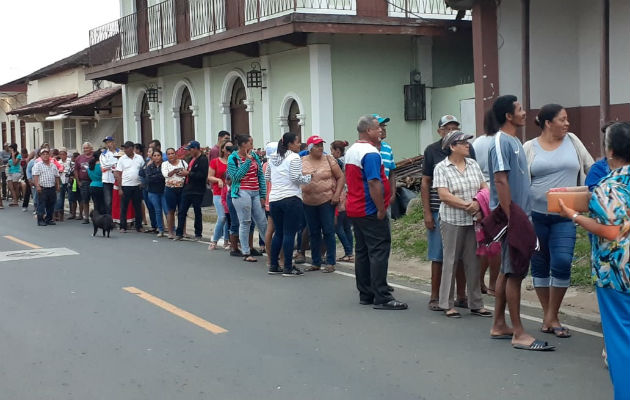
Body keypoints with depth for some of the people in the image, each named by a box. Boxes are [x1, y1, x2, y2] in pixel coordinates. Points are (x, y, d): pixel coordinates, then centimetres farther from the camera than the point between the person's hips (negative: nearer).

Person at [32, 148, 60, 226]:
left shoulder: (53, 166, 16)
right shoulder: (38, 165, -1)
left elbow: (57, 176, 20)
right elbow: (35, 176, -9)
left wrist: (57, 185, 13)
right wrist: (37, 186, -19)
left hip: (52, 188, 5)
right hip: (42, 188, -5)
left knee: (51, 205, 8)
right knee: (41, 205, -4)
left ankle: (49, 219, 18)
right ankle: (40, 220, -1)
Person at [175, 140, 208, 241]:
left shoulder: (203, 160, -13)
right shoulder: (192, 159, 16)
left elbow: (202, 175, -23)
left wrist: (188, 173, -19)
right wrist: (184, 173, 8)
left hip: (197, 191, -9)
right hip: (187, 189, 9)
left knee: (197, 213, 3)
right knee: (181, 212, 5)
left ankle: (198, 234, 13)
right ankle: (179, 233, 10)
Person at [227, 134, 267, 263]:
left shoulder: (254, 156, 12)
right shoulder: (233, 158, -1)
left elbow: (261, 176, 13)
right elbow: (236, 176, -12)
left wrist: (263, 195, 8)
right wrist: (247, 161, -12)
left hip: (256, 193, 5)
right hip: (242, 193, -5)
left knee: (262, 222, 4)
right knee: (245, 223, -2)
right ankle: (246, 253, 5)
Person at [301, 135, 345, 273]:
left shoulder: (329, 159, 0)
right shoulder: (302, 162, 5)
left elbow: (341, 177, 0)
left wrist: (337, 194, -9)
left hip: (326, 200, -3)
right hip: (308, 203, 3)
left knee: (328, 231, -4)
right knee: (314, 233, 9)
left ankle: (330, 263, 2)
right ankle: (316, 263, 17)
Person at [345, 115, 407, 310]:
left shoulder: (350, 151, 14)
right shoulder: (370, 153, -17)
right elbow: (374, 183, -24)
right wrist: (381, 209, -19)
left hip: (354, 209, 10)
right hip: (371, 211, -10)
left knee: (362, 251, 13)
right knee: (379, 252, -7)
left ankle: (365, 295, 18)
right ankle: (381, 298, -7)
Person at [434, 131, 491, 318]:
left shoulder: (473, 164, 11)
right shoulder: (441, 168, -5)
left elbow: (484, 187, 9)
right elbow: (444, 195, -13)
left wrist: (478, 203, -11)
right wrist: (467, 205, -15)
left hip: (474, 220, 5)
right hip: (452, 221, -5)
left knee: (473, 262, 8)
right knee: (450, 261, 1)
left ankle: (476, 304, 16)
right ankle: (447, 305, 10)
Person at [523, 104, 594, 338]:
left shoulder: (572, 141, 8)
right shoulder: (529, 148, 3)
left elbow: (591, 169, 13)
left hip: (564, 217, 0)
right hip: (535, 215, 0)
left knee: (562, 263, -12)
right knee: (539, 265, 6)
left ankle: (552, 317, 3)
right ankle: (548, 315, 20)